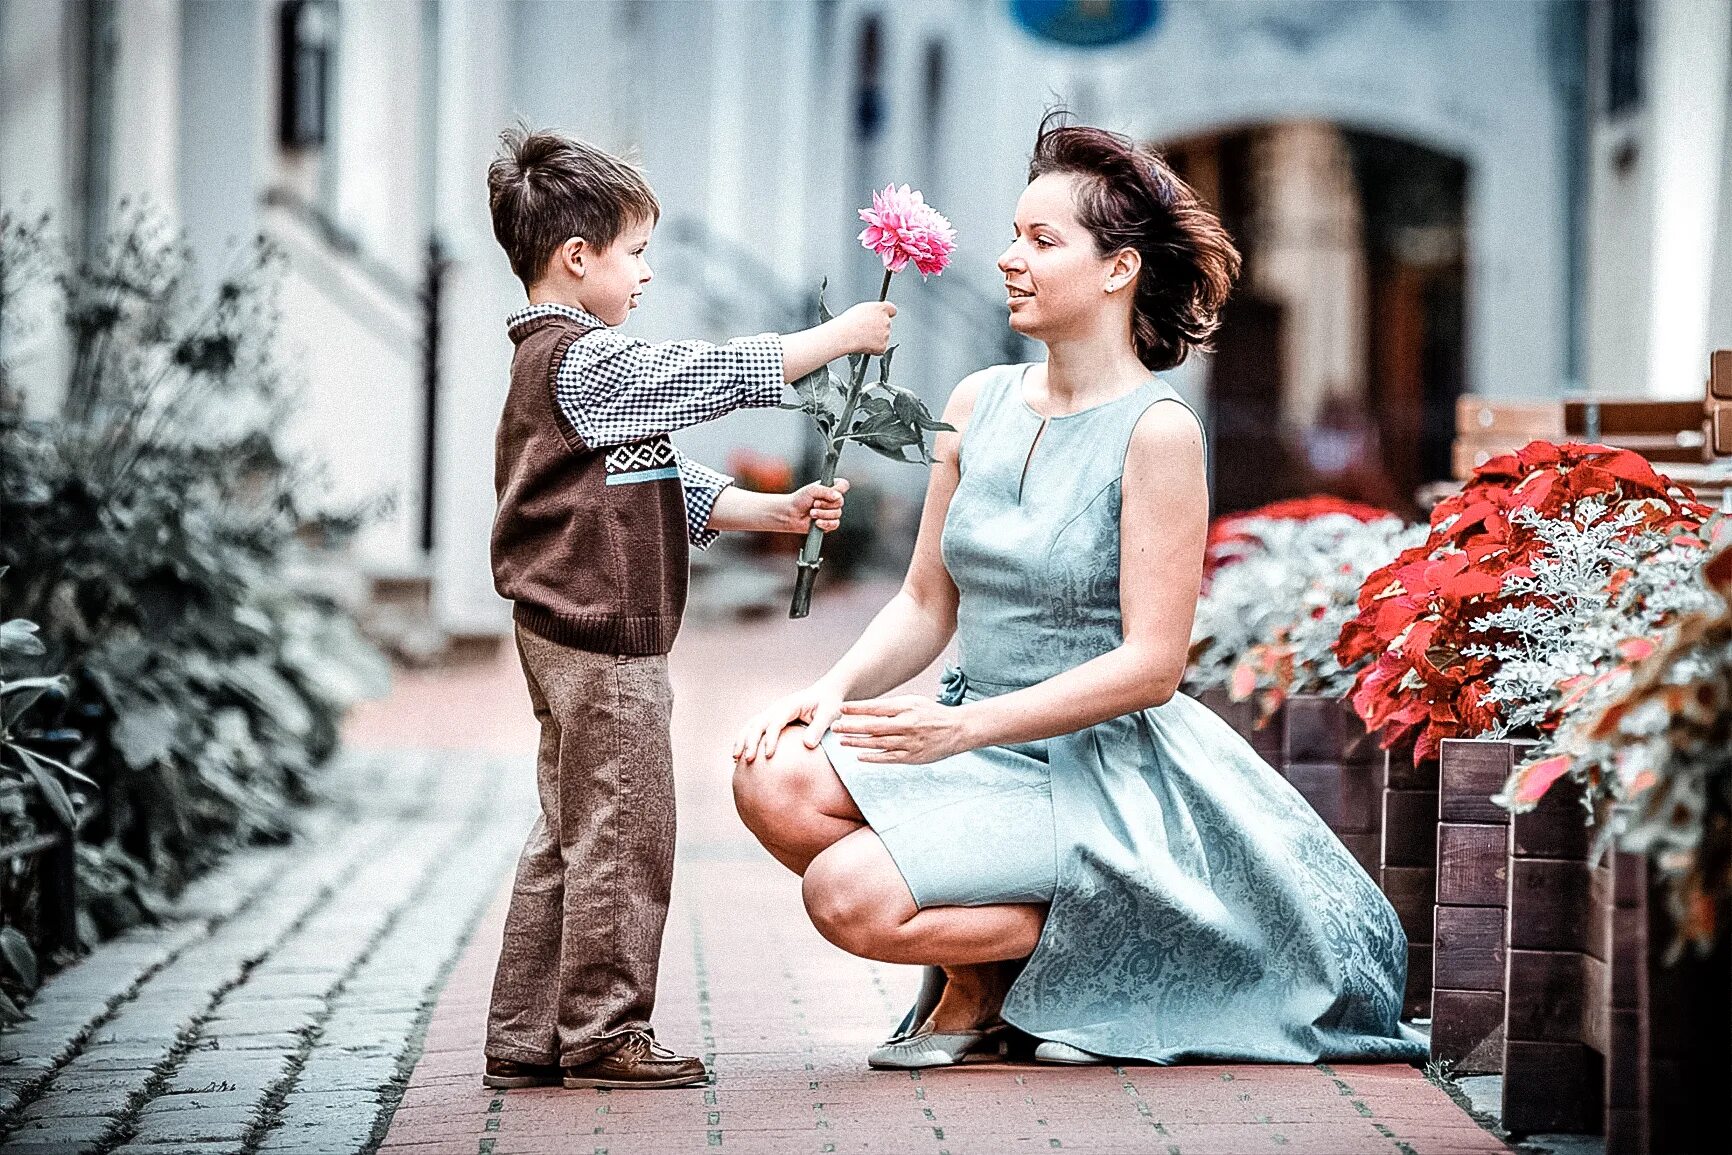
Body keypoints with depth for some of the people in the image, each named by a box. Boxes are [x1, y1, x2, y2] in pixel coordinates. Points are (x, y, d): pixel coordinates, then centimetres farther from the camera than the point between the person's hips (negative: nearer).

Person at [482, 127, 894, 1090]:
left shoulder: (557, 362, 18)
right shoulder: (586, 361, -15)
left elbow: (669, 487, 19)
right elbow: (718, 374, -16)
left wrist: (777, 512, 13)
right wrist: (840, 335, -6)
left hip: (571, 639, 11)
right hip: (604, 637, -11)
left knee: (569, 841, 13)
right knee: (622, 837, -4)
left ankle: (526, 1038, 17)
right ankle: (604, 1034, 2)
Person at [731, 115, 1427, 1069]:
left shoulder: (1156, 432, -12)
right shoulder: (980, 402, 7)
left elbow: (1151, 664, -16)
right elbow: (927, 601, 12)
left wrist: (965, 726, -22)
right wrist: (835, 687, -7)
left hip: (1101, 770, -7)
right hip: (979, 744, 7)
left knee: (849, 894, -25)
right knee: (773, 778, -20)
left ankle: (1081, 942, 3)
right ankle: (977, 987, 3)